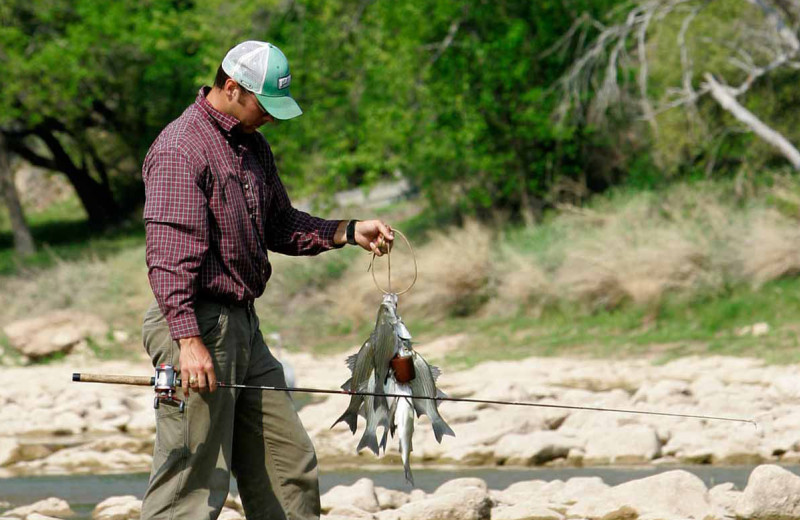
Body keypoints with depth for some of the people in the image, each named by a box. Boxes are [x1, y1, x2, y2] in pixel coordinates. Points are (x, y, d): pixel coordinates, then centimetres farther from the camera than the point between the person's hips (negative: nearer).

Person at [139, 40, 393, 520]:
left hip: (242, 325, 10)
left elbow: (280, 225, 26)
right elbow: (169, 256, -22)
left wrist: (348, 232, 11)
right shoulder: (180, 150, -15)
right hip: (197, 324, -10)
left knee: (291, 463, 12)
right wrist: (188, 339, -28)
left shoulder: (253, 147, 16)